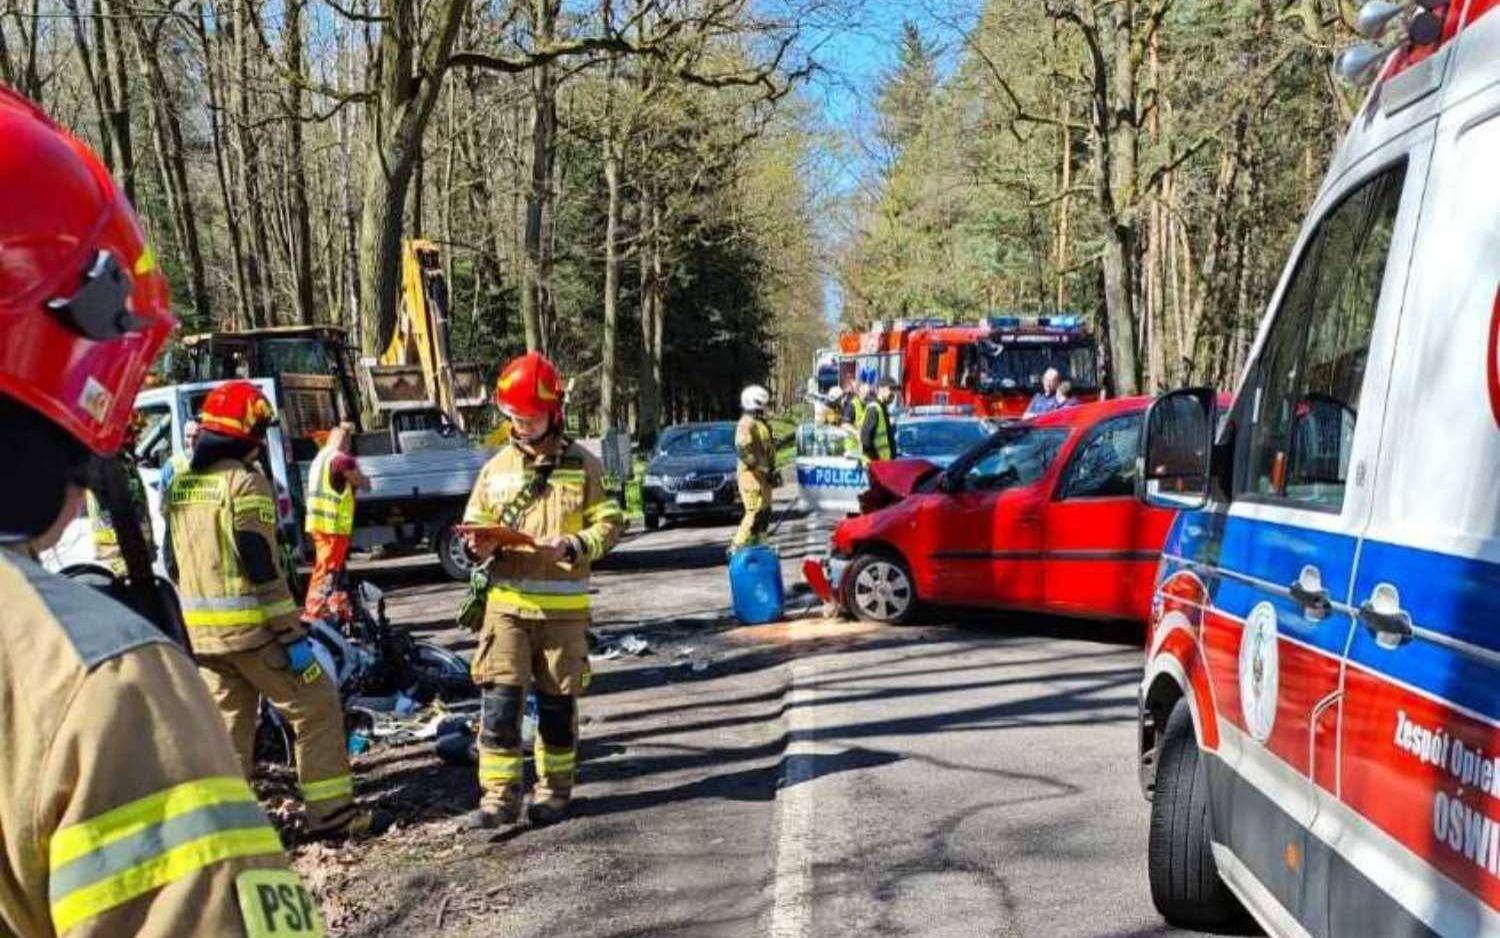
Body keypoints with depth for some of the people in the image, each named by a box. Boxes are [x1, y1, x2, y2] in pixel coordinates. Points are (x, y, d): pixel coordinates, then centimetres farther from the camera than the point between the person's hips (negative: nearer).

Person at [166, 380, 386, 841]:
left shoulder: (180, 485, 12)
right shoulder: (245, 481, -13)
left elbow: (176, 565, 17)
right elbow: (262, 566, -17)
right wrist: (292, 633, -15)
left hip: (200, 630, 8)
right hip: (250, 628, -8)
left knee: (229, 721, 14)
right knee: (316, 707, 2)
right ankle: (331, 811, 4)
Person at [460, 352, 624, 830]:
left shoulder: (581, 464, 2)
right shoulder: (497, 467, 8)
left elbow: (610, 522, 1)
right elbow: (475, 525, 14)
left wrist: (571, 546, -17)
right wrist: (482, 544, -10)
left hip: (563, 606, -1)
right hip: (507, 602, 2)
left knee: (557, 704, 8)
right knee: (499, 699, -5)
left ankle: (555, 790, 24)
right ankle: (500, 796, 3)